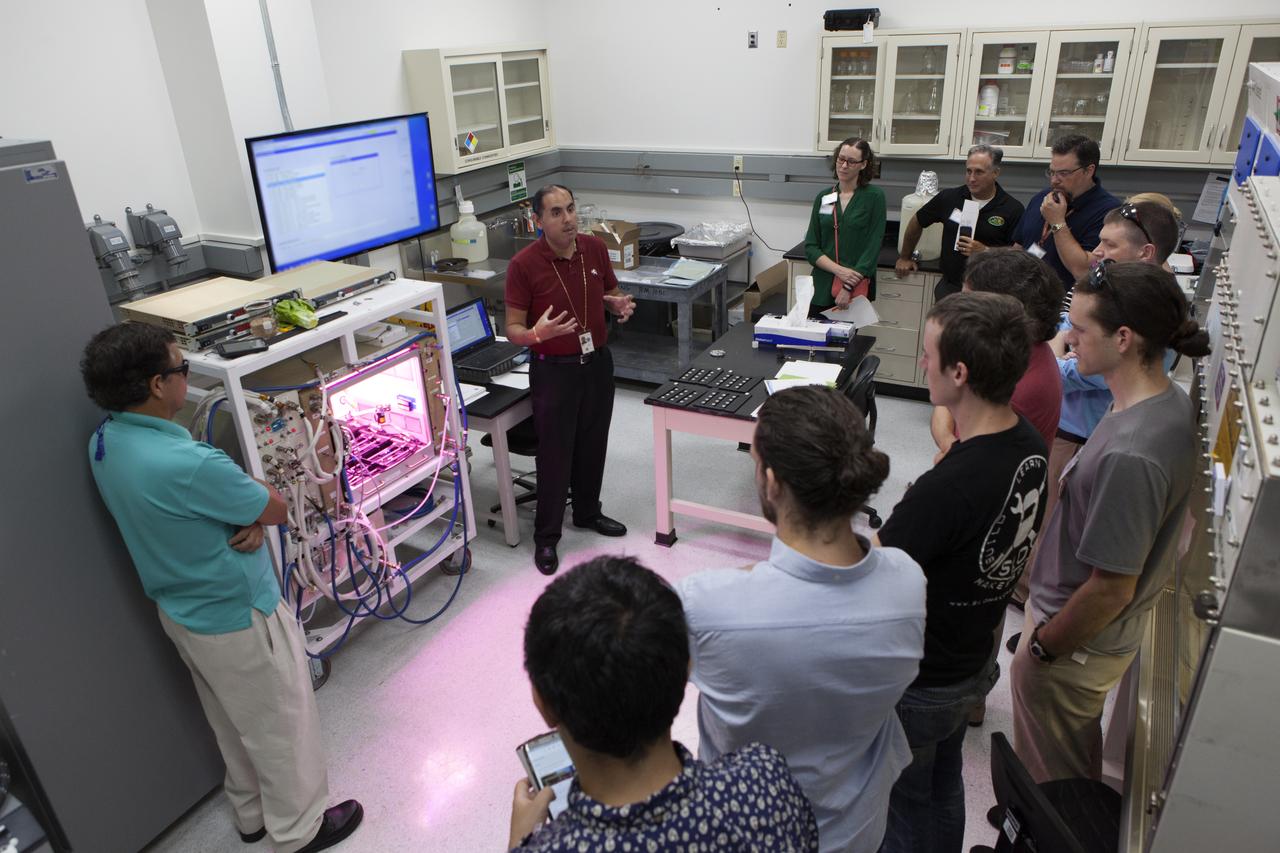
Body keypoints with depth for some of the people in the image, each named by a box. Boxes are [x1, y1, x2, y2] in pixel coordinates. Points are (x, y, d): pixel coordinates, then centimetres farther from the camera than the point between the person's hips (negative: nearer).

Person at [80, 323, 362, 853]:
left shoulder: (104, 442, -6)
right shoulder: (187, 464, -35)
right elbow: (277, 509, -22)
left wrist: (248, 517, -15)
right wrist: (257, 517, -1)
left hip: (179, 608, 9)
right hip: (238, 618, -8)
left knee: (234, 723, 27)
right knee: (281, 724, 13)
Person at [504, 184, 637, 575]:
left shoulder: (595, 248, -2)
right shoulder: (524, 264, -16)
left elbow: (612, 293, 13)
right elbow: (513, 329, -13)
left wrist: (621, 306, -11)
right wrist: (537, 334, -36)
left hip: (598, 362, 5)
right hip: (554, 369, -5)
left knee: (593, 447, 18)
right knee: (555, 454, 2)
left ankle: (588, 512, 40)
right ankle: (546, 536, 19)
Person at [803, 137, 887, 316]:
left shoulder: (874, 196, -3)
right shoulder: (823, 198, 8)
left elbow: (873, 247, -8)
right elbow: (811, 247, 4)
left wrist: (849, 287, -15)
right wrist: (840, 270, -12)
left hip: (857, 289, -3)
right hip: (822, 288, 3)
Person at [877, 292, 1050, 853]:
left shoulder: (945, 489, -37)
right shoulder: (1031, 449, -9)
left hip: (918, 685, -8)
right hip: (976, 663, 8)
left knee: (902, 806, 18)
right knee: (943, 785, 30)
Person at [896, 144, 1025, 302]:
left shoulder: (1013, 209, -8)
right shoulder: (949, 198, 0)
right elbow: (916, 222, 15)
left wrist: (985, 251, -21)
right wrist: (904, 257, 22)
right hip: (949, 287, 3)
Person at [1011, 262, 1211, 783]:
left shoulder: (1130, 455, -36)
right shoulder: (1170, 401, -6)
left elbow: (1112, 589, -28)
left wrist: (1041, 645, -12)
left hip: (1074, 646, -9)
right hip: (1109, 635, 9)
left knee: (1046, 778, 17)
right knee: (1079, 762, 32)